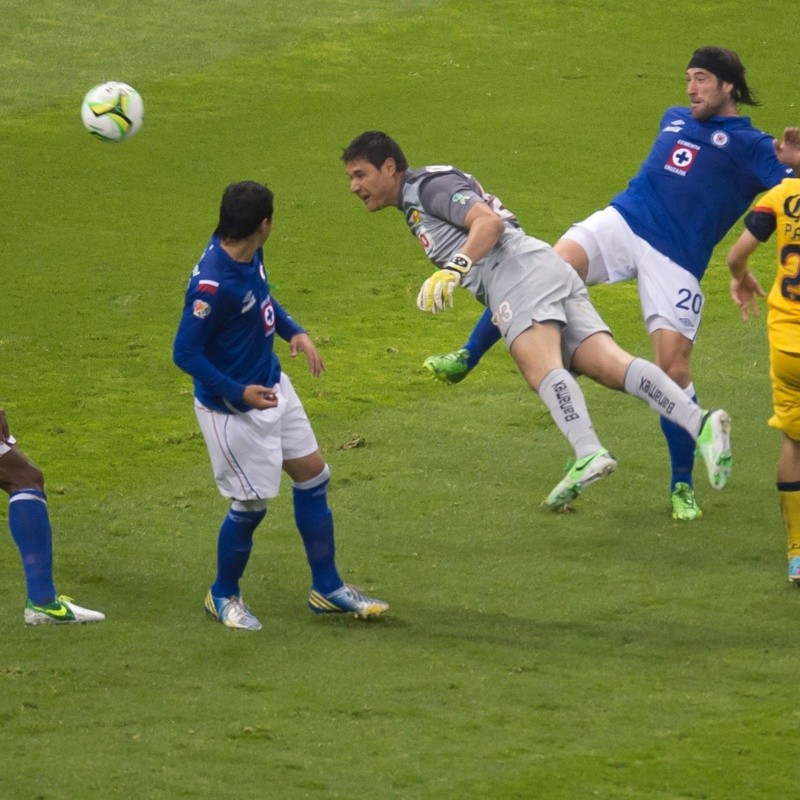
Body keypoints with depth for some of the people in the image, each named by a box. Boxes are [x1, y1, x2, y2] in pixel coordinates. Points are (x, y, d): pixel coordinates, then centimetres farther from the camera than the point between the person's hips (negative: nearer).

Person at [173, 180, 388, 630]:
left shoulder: (249, 255, -7)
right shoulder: (213, 285, -32)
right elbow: (185, 353, -25)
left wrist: (294, 332, 2)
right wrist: (239, 393, -28)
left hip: (272, 386, 9)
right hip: (233, 408, -9)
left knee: (313, 476, 13)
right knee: (252, 505, 1)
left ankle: (327, 588, 26)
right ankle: (224, 595, 27)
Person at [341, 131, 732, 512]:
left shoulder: (429, 185, 4)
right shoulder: (412, 207, 34)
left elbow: (489, 221, -11)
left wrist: (453, 270, -23)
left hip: (520, 269, -9)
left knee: (542, 368, -30)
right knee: (611, 366, -11)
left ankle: (589, 454, -52)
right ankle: (700, 424, -29)